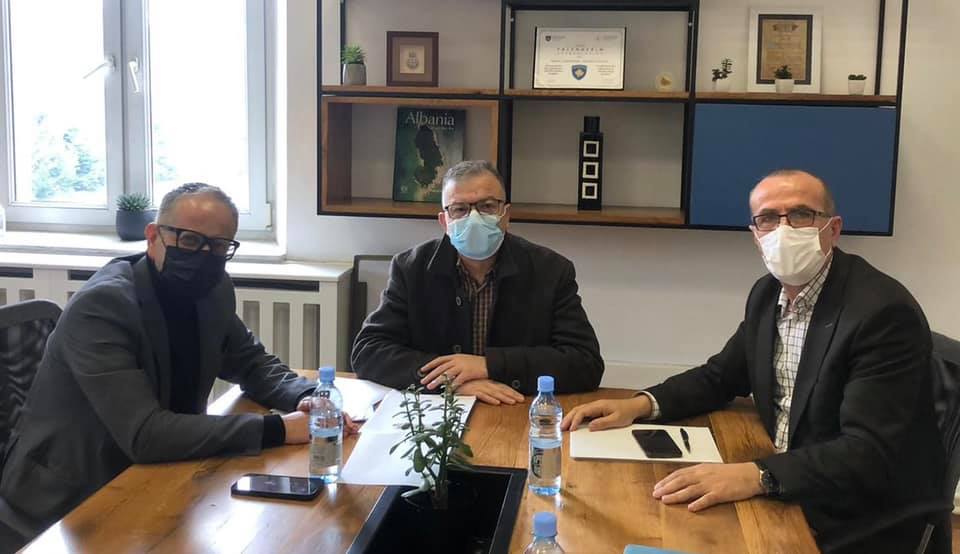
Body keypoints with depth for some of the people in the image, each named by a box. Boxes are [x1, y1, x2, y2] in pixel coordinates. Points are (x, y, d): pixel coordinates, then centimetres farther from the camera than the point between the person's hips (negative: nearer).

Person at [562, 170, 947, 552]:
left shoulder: (884, 311, -21)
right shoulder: (769, 293, 3)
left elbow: (873, 453, -28)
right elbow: (721, 376, 15)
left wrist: (758, 476, -40)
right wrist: (641, 404, -2)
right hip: (788, 495, 7)